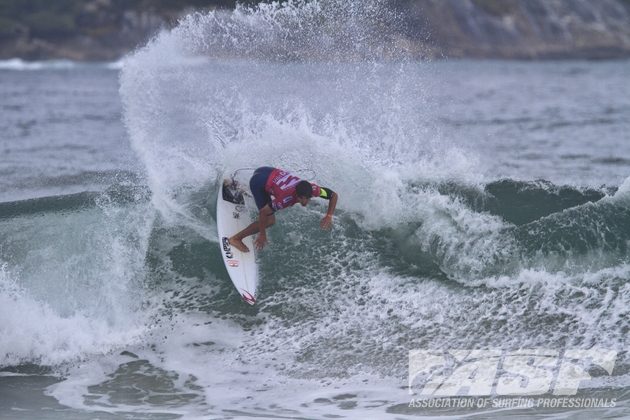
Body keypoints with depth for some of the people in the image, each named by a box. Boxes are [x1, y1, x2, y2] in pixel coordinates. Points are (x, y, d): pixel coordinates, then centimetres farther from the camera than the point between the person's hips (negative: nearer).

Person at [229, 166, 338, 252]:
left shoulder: (312, 189, -24)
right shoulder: (286, 198, -38)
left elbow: (334, 195, -10)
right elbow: (263, 212, -28)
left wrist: (329, 216, -22)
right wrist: (262, 235, -19)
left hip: (271, 172, 7)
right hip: (259, 182, -7)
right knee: (270, 220, -13)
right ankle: (236, 239, 2)